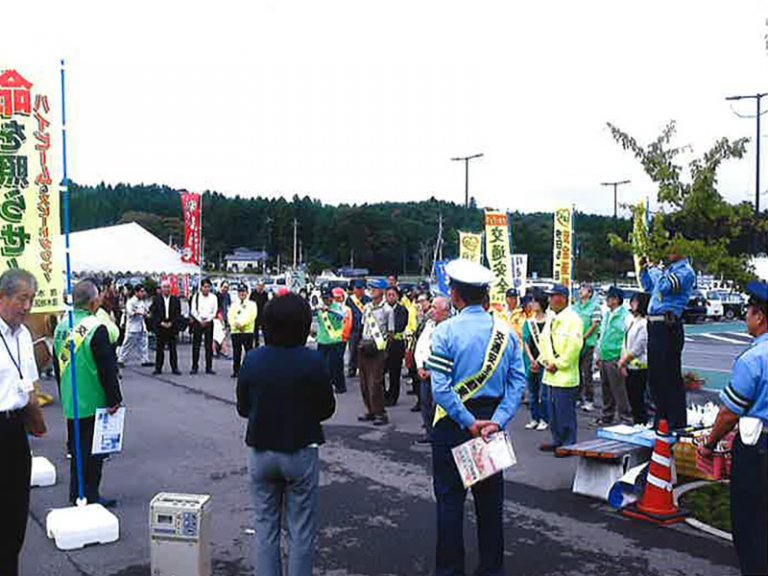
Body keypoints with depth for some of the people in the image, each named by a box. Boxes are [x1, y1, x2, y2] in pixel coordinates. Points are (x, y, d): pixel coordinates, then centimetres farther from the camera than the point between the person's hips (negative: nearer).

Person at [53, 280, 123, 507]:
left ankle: (76, 494, 27)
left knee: (76, 449, 17)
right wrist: (114, 399, -10)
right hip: (93, 402, -7)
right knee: (93, 451, 4)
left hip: (70, 402, 7)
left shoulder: (61, 328, 5)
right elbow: (107, 369, -18)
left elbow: (58, 366, 14)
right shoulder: (96, 328, -19)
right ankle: (90, 496, 10)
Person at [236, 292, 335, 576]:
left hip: (261, 453, 3)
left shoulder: (252, 360, -8)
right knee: (301, 532, 10)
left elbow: (242, 408, 2)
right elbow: (327, 409, -6)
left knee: (265, 528, 15)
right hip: (301, 454, -2)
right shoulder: (313, 362, -16)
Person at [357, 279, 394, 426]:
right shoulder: (367, 307, 13)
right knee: (364, 383, 10)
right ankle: (371, 411, 20)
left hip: (378, 349, -7)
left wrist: (381, 344, -11)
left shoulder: (387, 309, -5)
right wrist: (361, 342, 11)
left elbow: (391, 333, -3)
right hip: (364, 347, 7)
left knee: (375, 383, -9)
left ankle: (380, 413, -2)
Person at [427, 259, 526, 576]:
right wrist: (497, 421, -10)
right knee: (491, 498, 15)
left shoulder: (446, 332, -13)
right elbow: (518, 382, -6)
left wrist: (469, 423, -15)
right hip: (492, 421, 4)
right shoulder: (506, 331, -1)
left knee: (450, 499, 8)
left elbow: (440, 388, -20)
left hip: (453, 422, -4)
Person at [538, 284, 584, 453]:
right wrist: (544, 360, 4)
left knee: (566, 412, -2)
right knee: (554, 411, 16)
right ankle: (557, 441, 27)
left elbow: (574, 346, -19)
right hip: (551, 375, 9)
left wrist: (558, 364, -16)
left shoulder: (572, 319, -13)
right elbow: (544, 341, 19)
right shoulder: (552, 318, 14)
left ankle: (569, 444, 9)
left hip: (565, 375, -9)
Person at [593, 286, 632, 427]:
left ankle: (625, 418, 5)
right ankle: (607, 416, 27)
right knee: (606, 390, 16)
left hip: (615, 360, -8)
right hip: (604, 358, 8)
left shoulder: (625, 316, -12)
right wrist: (599, 354, 20)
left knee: (619, 391, -4)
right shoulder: (606, 315, 15)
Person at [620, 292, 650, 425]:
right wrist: (623, 364, 5)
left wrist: (623, 361, -5)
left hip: (639, 368, -8)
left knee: (638, 399, -2)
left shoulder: (644, 323, -15)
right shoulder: (632, 321, 12)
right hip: (629, 368, 8)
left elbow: (637, 349, -16)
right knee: (632, 399, 12)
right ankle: (636, 425, 20)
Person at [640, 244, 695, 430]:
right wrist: (644, 269, 20)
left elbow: (665, 287, -24)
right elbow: (649, 287, 32)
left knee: (670, 376, -6)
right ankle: (661, 419, 26)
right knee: (654, 376, 15)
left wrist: (655, 270, -9)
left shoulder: (685, 272, -8)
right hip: (654, 325, 9)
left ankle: (677, 423, 2)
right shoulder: (667, 270, 18)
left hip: (668, 327, -9)